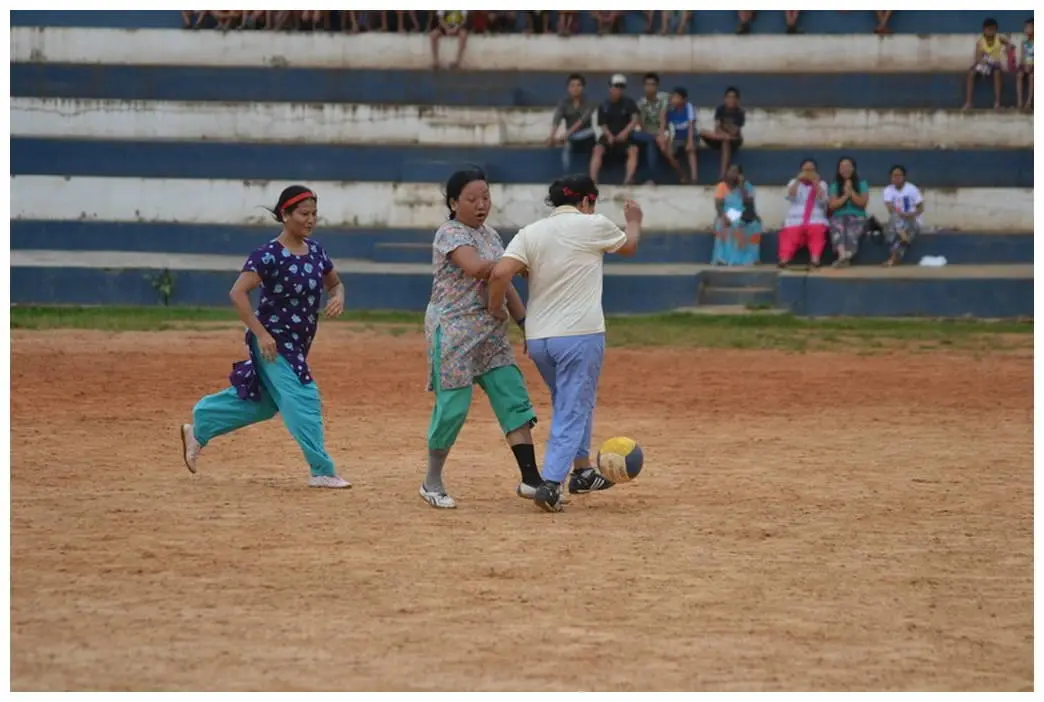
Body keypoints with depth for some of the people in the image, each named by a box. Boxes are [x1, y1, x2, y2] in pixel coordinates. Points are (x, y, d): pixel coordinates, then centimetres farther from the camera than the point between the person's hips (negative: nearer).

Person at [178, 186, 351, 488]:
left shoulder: (315, 250, 4)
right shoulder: (269, 256, -19)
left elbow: (334, 283, 18)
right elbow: (237, 293, -24)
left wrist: (337, 298, -7)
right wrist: (260, 333, -27)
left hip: (296, 344, 8)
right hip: (273, 342, -8)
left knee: (263, 403, 18)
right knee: (302, 400, -11)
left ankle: (199, 428, 32)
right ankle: (322, 471, -6)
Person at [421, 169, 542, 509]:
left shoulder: (490, 235, 14)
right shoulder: (450, 234, -11)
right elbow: (476, 268, -28)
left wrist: (526, 322, 11)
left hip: (491, 332, 8)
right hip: (453, 331, -8)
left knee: (514, 399, -1)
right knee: (453, 406, -5)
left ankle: (530, 479, -3)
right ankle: (432, 483, 10)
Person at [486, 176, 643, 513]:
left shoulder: (530, 233, 5)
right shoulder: (593, 225, -2)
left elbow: (500, 273, -11)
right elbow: (629, 246, 19)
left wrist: (494, 310, 5)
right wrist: (634, 220, 40)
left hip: (537, 339, 5)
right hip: (580, 334, -5)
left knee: (569, 404, 25)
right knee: (573, 410, -3)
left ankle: (582, 471, 34)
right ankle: (550, 483, -17)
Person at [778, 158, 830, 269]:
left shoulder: (821, 184, 16)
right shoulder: (794, 183, 19)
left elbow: (823, 200, -4)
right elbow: (790, 196, -2)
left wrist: (815, 182, -8)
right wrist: (798, 180, -11)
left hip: (816, 219, -1)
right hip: (795, 220, 1)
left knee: (817, 230, -36)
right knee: (790, 233, -33)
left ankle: (815, 259, -51)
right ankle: (784, 259, -50)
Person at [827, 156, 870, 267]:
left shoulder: (862, 184, 11)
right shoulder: (835, 186, 14)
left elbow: (862, 202, 0)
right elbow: (832, 205, 4)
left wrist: (851, 192, -8)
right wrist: (846, 195, -5)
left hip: (857, 217, 0)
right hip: (839, 216, 0)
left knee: (852, 232, -37)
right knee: (837, 228, -39)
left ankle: (847, 255, -60)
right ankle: (843, 254, -64)